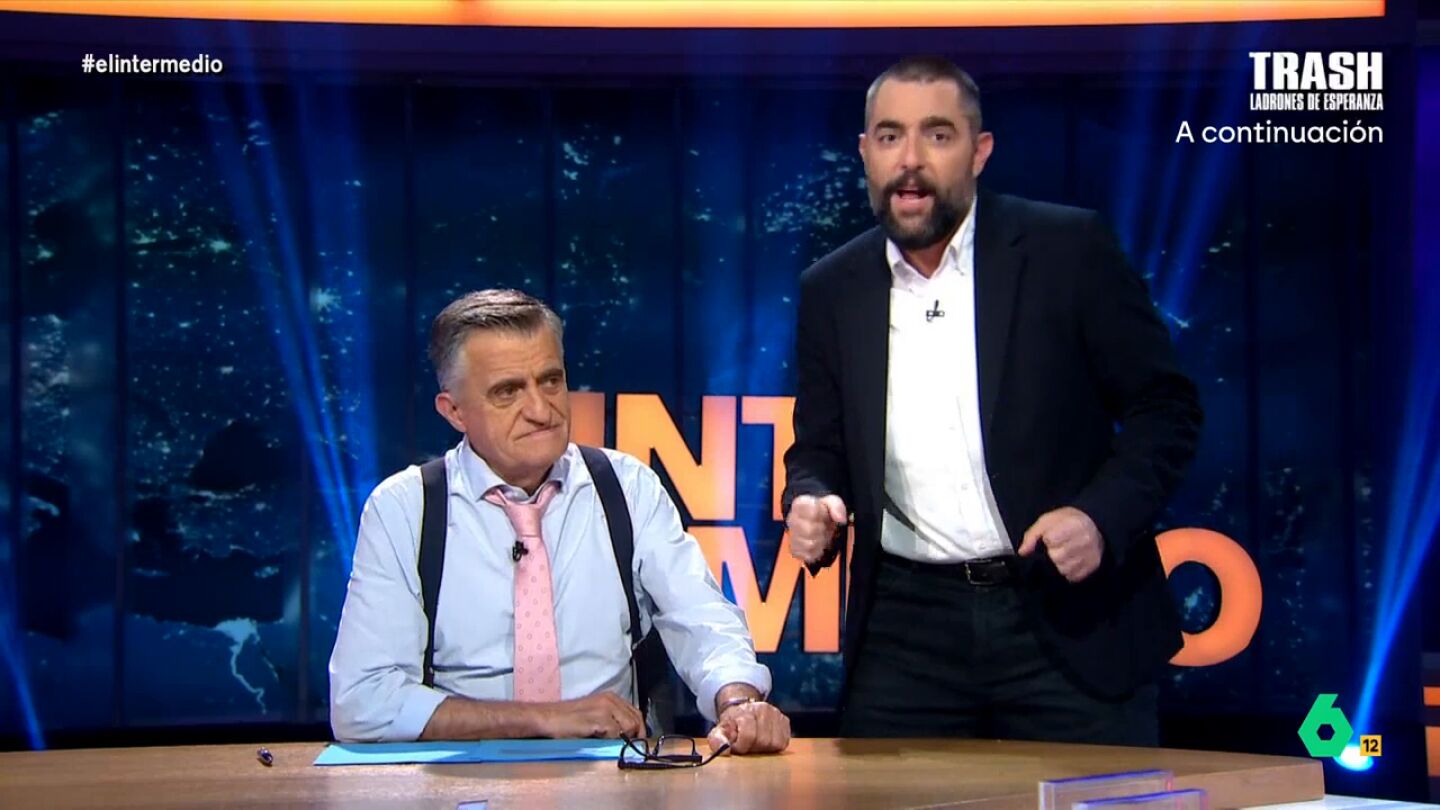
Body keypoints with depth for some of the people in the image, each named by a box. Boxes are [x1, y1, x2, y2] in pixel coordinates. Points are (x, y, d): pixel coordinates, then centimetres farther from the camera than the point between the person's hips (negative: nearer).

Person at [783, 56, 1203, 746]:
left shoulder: (1067, 249, -3)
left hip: (1069, 618, -2)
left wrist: (1101, 518, -16)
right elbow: (818, 449, 14)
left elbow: (1165, 408, 0)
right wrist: (811, 505, -8)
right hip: (907, 641, 3)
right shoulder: (832, 291, 7)